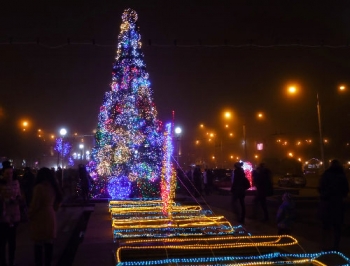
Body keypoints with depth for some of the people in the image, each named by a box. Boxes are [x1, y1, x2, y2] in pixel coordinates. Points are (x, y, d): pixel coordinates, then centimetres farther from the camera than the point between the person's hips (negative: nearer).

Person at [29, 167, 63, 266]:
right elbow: (57, 201, 13)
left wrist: (30, 215, 1)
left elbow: (35, 204, -13)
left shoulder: (39, 187, -15)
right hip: (50, 217, 6)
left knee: (39, 243, 2)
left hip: (39, 218, -6)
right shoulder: (53, 187, 4)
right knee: (49, 242, 11)